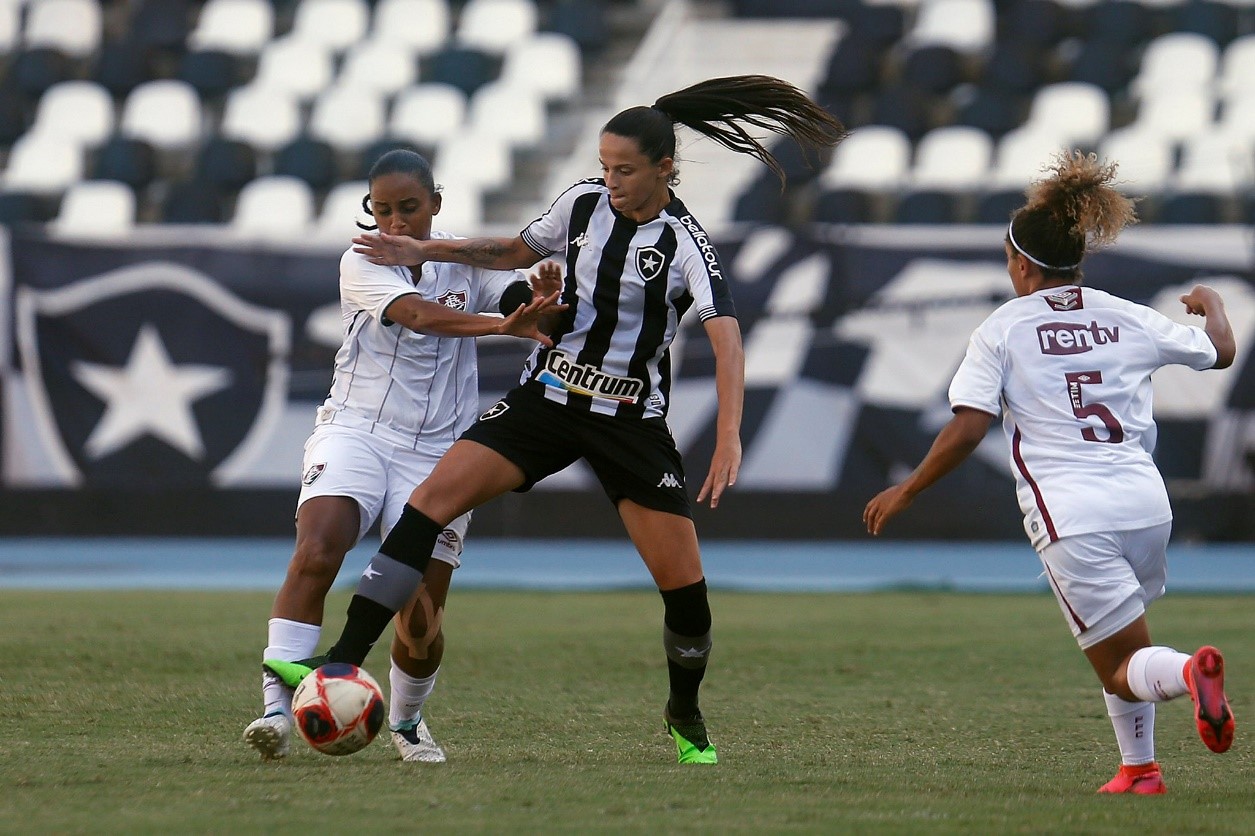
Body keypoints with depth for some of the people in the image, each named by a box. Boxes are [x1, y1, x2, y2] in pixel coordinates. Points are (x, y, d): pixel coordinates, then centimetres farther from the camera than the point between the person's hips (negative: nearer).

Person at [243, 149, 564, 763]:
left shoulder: (467, 263, 6)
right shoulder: (361, 264, -4)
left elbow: (527, 308, -8)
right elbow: (418, 314, -22)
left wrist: (544, 296, -33)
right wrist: (501, 325, -37)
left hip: (435, 453, 2)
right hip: (355, 430, -2)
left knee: (421, 626, -2)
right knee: (314, 554, -29)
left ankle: (406, 721, 28)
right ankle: (276, 709, -30)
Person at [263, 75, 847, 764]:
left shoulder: (685, 243, -13)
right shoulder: (583, 202, 2)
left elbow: (726, 340, -24)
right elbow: (519, 251, 22)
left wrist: (728, 440, -36)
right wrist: (424, 252, 16)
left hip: (631, 418, -3)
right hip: (546, 396, 4)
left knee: (684, 583, -7)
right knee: (432, 498, -15)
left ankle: (685, 715, 22)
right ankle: (345, 662, -16)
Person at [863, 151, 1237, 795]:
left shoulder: (1004, 329, 1)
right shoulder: (1130, 319, 11)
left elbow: (965, 432, -7)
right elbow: (1220, 351, 26)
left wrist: (904, 492, 5)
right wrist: (1211, 303, 48)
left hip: (1071, 517, -4)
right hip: (1144, 504, 4)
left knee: (1123, 670, 0)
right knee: (1124, 652, 28)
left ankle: (1187, 672, -32)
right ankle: (1139, 770, 20)